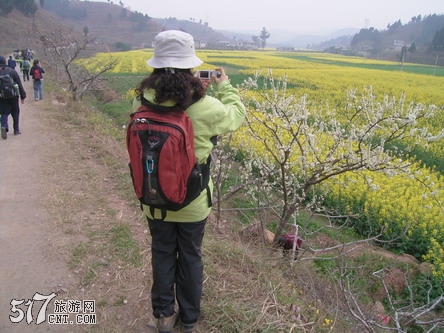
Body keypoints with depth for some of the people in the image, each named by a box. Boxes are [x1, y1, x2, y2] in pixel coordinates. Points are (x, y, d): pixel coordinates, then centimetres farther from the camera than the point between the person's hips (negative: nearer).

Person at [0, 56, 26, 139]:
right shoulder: (12, 71, -4)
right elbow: (19, 84, -3)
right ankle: (16, 130, 20)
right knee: (15, 112, 13)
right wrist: (23, 96, 3)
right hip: (13, 96, 0)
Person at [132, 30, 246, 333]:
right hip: (192, 202, -2)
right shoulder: (204, 107, -22)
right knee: (191, 257, 18)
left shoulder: (143, 101, -15)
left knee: (162, 255, 22)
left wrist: (188, 87, 8)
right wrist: (225, 85, 12)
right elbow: (237, 115, -1)